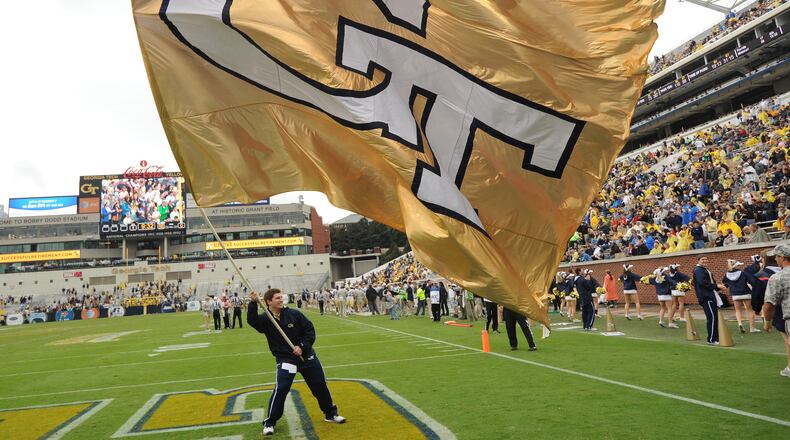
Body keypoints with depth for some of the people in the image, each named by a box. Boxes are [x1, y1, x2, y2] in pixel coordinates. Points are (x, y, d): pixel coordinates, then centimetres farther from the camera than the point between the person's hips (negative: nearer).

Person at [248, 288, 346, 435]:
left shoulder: (294, 313, -7)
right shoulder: (265, 319, -8)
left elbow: (310, 329, -5)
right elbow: (252, 320, -29)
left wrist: (302, 346, -16)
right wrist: (253, 303, -42)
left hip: (306, 355, 2)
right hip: (285, 359, -2)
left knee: (320, 385, 9)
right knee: (281, 389, -17)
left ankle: (331, 414, 29)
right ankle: (269, 423, 1)